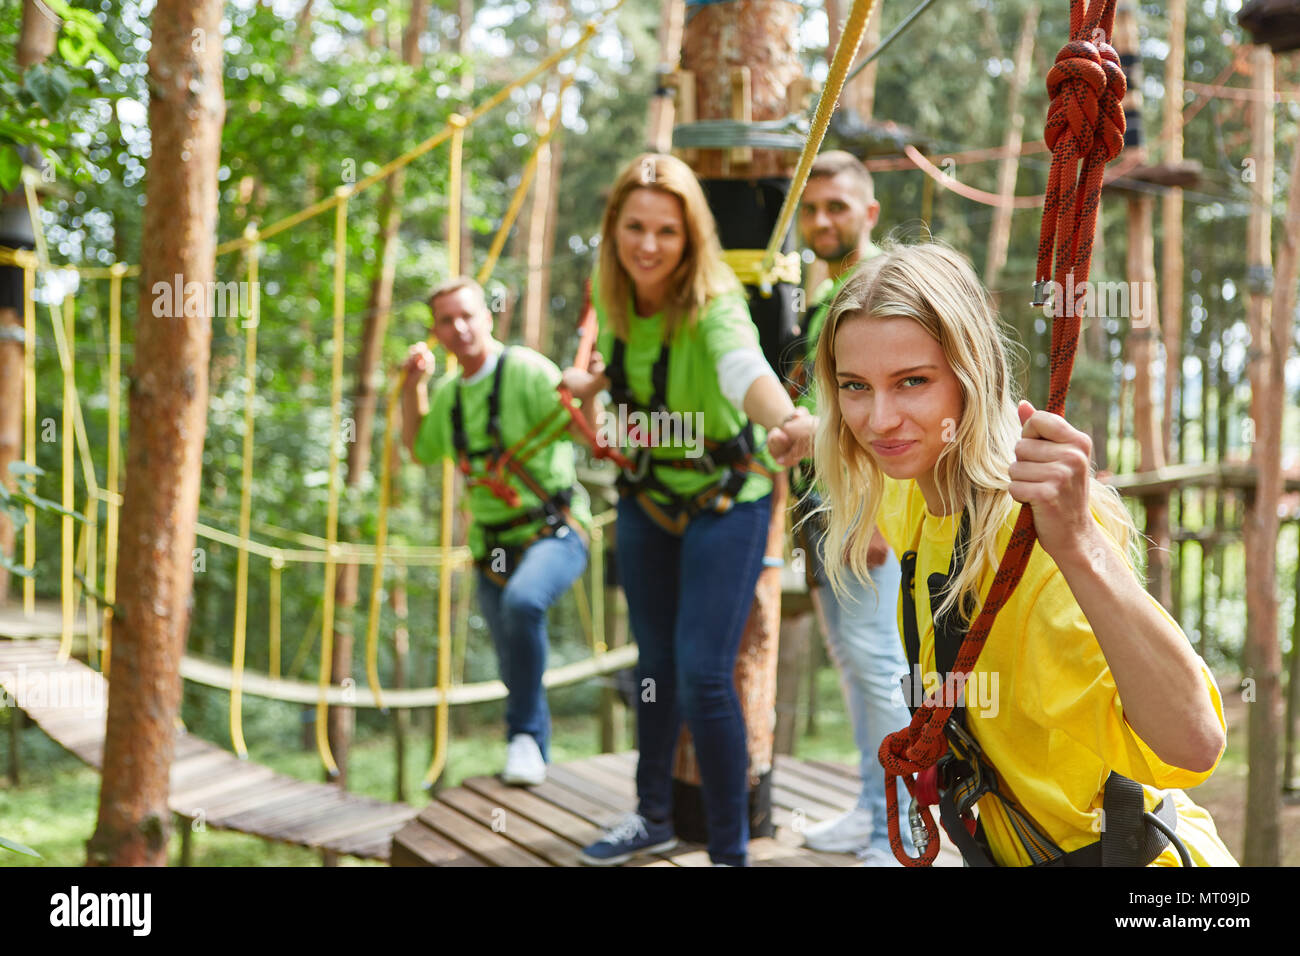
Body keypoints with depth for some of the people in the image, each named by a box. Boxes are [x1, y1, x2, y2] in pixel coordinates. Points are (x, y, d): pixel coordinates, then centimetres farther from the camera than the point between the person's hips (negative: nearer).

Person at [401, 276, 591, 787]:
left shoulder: (526, 370, -12)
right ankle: (534, 764, 29)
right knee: (516, 671, 11)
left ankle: (525, 736, -21)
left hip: (554, 532, -7)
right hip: (493, 549, 7)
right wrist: (413, 386, 14)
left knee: (522, 602, -36)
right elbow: (419, 449, 27)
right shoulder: (450, 392, 9)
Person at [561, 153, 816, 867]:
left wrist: (786, 417, -72)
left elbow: (744, 366, -53)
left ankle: (730, 851, 4)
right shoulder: (612, 293, -11)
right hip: (646, 495, 6)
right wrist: (592, 380, -4)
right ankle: (653, 818, 39)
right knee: (654, 660, 19)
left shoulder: (712, 303, -29)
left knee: (703, 674, -13)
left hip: (725, 500, -6)